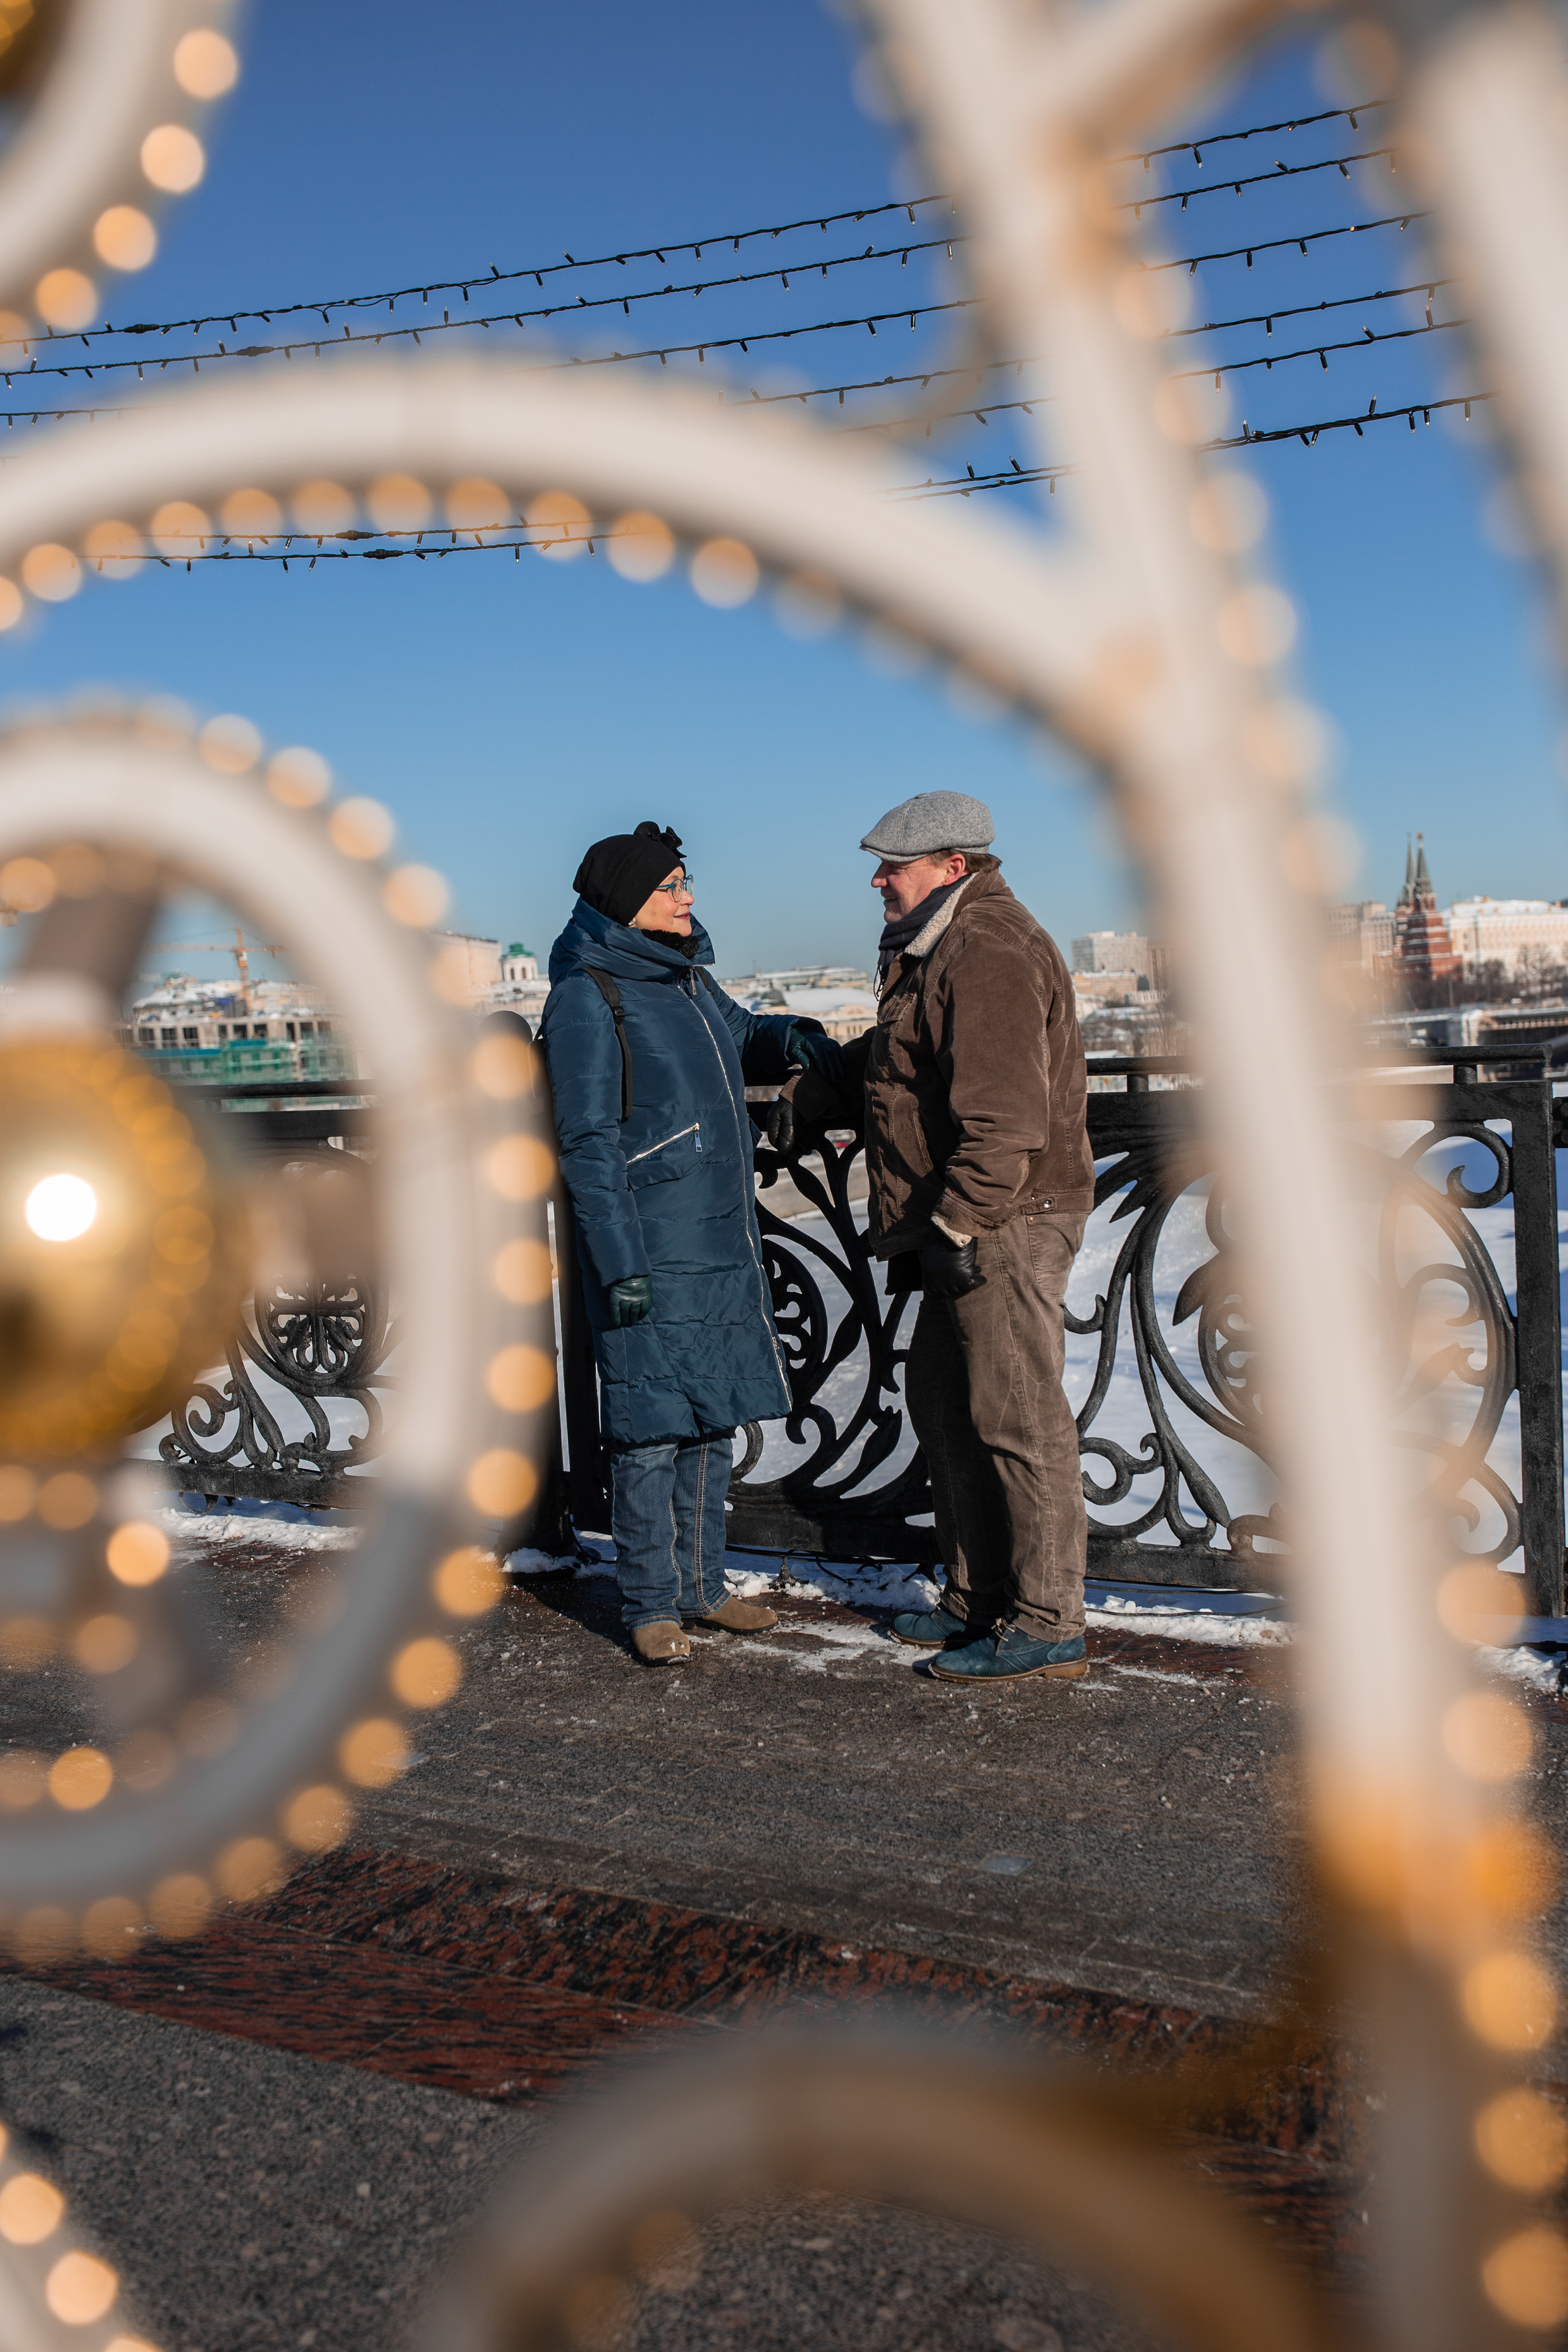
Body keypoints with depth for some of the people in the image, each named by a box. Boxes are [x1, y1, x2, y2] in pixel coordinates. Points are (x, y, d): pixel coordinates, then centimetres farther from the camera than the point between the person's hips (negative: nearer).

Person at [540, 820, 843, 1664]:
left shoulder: (687, 978, 12)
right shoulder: (587, 997, -12)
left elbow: (741, 1038, 30)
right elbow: (589, 1144, -15)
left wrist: (794, 1038, 7)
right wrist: (620, 1264, -19)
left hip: (720, 1243, 8)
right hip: (650, 1253, -8)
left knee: (711, 1417, 14)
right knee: (650, 1424, -1)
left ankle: (701, 1585, 26)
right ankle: (651, 1604, 11)